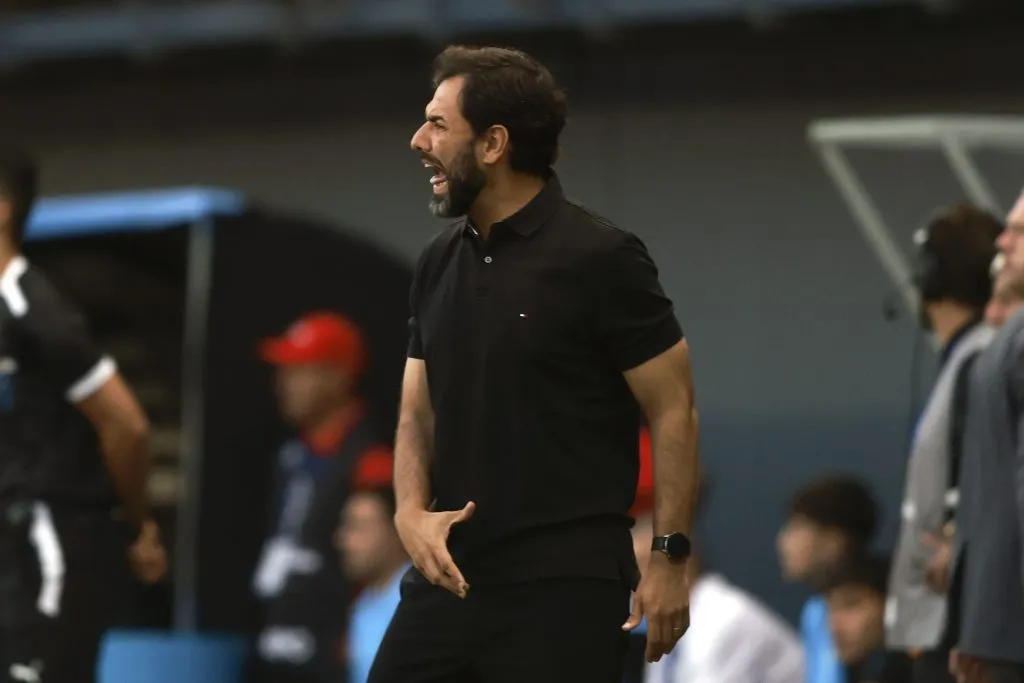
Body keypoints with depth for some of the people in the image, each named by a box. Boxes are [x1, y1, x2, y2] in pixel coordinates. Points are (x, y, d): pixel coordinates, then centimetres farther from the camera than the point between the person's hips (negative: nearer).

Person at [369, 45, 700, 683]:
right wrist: (412, 511, -3)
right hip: (452, 574, 7)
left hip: (564, 587, -7)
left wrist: (670, 556, -11)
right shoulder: (440, 264, 11)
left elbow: (674, 411, -8)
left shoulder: (599, 259, -10)